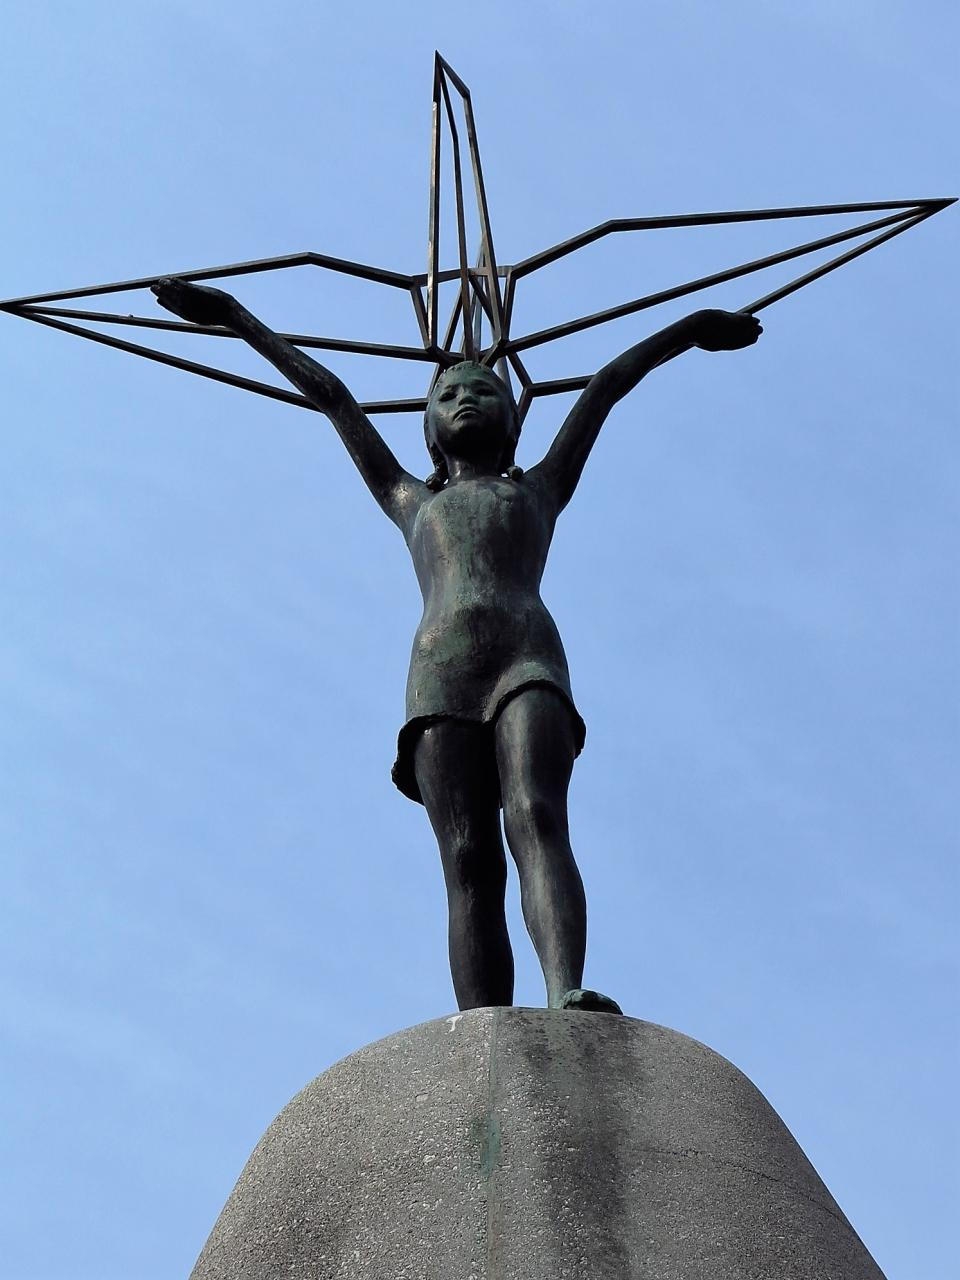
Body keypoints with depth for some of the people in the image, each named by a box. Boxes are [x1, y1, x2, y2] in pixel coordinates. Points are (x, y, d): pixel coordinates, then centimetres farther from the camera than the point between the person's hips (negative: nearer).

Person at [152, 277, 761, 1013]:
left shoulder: (541, 491, 36)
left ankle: (569, 996, -49)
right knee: (469, 863, -17)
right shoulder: (410, 502, 37)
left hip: (529, 660, -1)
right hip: (440, 675, 1)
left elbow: (607, 386, 44)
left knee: (537, 818, -27)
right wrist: (237, 318, 51)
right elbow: (330, 396, 42)